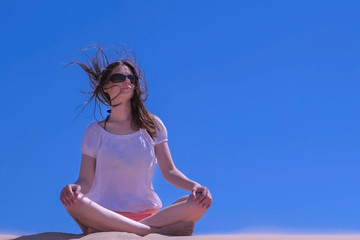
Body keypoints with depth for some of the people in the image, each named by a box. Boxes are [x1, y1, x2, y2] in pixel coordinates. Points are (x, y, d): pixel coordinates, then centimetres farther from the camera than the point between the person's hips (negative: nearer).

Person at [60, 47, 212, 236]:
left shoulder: (152, 125, 12)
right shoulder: (95, 132, 8)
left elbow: (169, 171, 9)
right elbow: (86, 180, 2)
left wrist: (194, 185, -11)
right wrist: (75, 187, -23)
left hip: (149, 214, 2)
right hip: (107, 215, -2)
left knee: (200, 201, -23)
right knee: (73, 202, -34)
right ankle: (157, 232, -32)